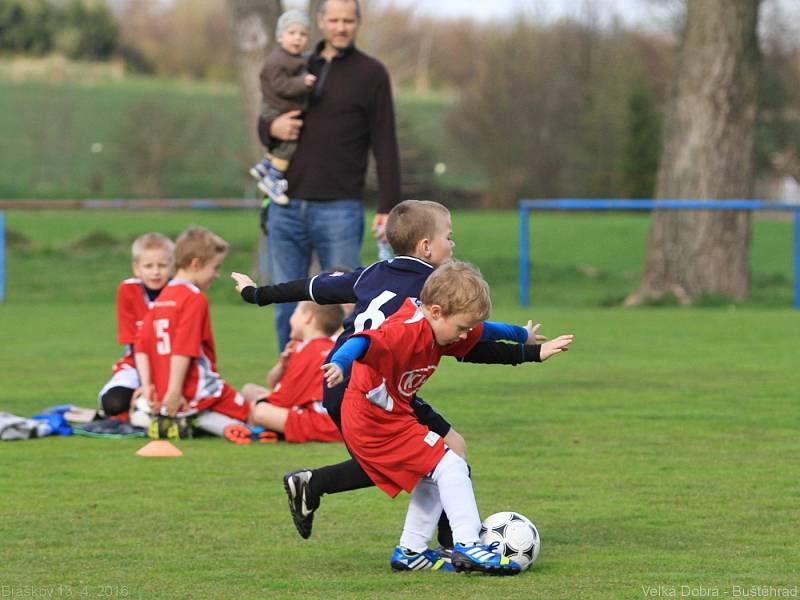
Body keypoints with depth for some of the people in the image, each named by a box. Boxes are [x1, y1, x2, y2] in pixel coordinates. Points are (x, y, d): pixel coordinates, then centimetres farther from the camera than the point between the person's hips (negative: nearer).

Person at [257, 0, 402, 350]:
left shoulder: (370, 74, 2)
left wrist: (388, 207, -8)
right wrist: (272, 129, -2)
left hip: (338, 211, -4)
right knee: (287, 309, 6)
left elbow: (385, 146, -1)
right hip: (285, 210, 4)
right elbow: (264, 122, 23)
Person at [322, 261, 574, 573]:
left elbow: (483, 331, 24)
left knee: (430, 477, 20)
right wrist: (339, 364, -64)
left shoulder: (438, 327, 6)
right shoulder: (406, 332, -25)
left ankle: (410, 552, 26)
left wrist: (523, 336, 40)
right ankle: (467, 545, -17)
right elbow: (365, 342, -43)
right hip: (378, 422, -10)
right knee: (450, 467, -12)